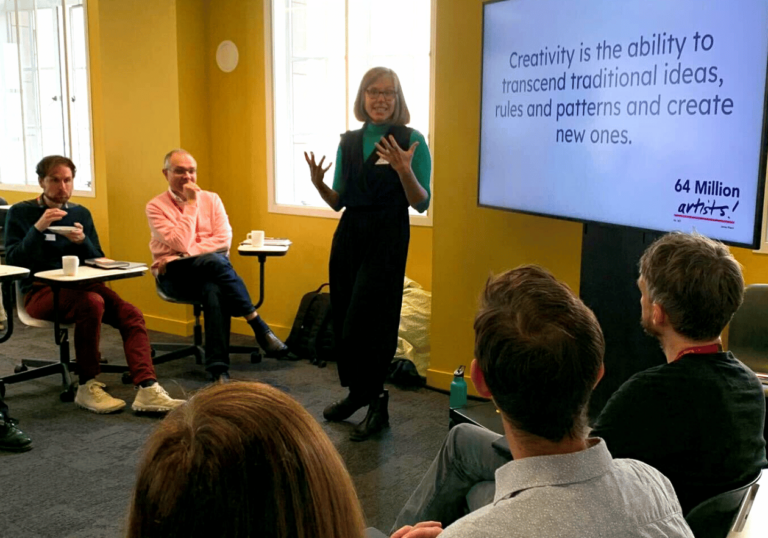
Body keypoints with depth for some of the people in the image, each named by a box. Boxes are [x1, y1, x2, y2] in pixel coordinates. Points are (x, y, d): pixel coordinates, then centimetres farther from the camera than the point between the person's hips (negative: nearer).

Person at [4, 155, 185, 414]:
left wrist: (83, 241, -8)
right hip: (40, 291, -4)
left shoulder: (81, 213, 16)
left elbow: (98, 261, 14)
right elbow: (13, 261, -4)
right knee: (92, 303, -35)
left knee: (131, 314, -23)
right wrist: (38, 228, -17)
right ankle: (87, 388, -21)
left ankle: (147, 389, -34)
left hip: (80, 286, 4)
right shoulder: (20, 213, 6)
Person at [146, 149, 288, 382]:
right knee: (214, 261, -36)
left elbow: (224, 239, -3)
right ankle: (259, 327, -33)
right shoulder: (156, 206, 1)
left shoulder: (211, 199, 10)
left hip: (213, 268, 3)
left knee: (213, 290, -36)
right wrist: (191, 203, -10)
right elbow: (181, 244, -13)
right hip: (175, 275, -3)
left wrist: (188, 252, -13)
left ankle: (217, 367, -37)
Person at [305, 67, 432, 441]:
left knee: (365, 322, -7)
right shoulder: (349, 142, 10)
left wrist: (404, 170, -25)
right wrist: (318, 182, -6)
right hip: (349, 234, 6)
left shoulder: (412, 141, -5)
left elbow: (421, 204, -9)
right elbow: (339, 202, 13)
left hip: (387, 238, -6)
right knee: (343, 320, 11)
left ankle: (376, 403, 9)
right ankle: (356, 394, 28)